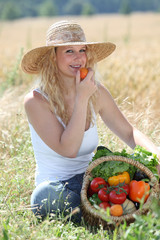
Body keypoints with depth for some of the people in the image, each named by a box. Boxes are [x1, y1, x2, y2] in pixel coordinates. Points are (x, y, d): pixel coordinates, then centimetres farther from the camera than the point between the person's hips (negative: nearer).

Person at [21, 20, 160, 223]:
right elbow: (68, 149, -19)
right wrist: (82, 98, -19)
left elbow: (128, 132, 8)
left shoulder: (97, 93, 3)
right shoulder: (36, 101, -12)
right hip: (58, 188, -3)